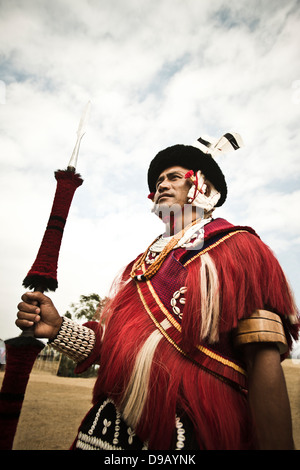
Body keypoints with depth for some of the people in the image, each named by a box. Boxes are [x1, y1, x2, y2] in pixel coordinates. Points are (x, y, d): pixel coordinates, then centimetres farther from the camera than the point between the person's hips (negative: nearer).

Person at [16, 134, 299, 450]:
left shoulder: (236, 248, -8)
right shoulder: (141, 264, 10)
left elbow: (263, 361, -14)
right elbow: (115, 346, 11)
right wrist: (59, 329, -3)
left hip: (194, 435, -5)